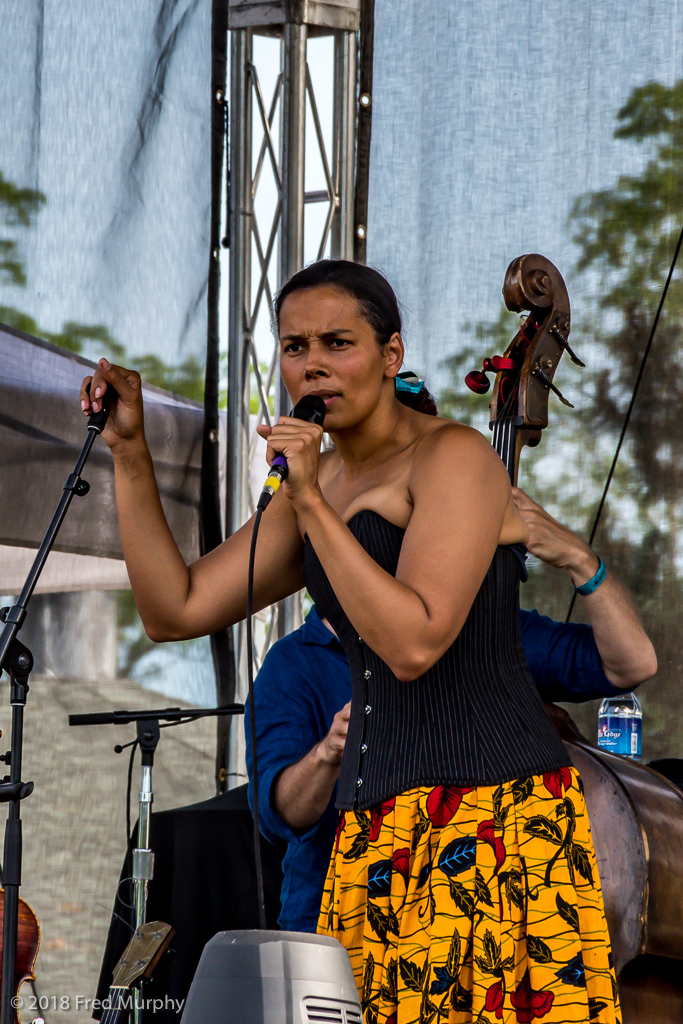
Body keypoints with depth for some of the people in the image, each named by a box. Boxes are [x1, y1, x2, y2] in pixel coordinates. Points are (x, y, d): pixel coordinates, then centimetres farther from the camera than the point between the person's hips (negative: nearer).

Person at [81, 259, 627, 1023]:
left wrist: (314, 506, -14)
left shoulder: (453, 458, -6)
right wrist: (129, 452, 13)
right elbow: (175, 610, 17)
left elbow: (414, 644, -17)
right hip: (374, 823, 7)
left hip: (488, 803, -7)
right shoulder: (315, 489, 18)